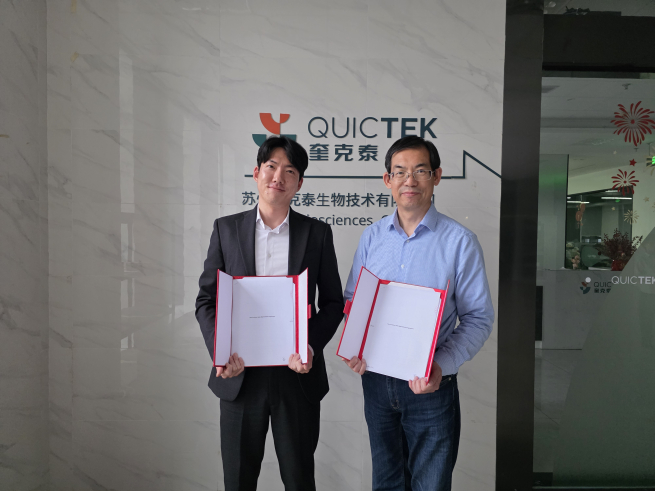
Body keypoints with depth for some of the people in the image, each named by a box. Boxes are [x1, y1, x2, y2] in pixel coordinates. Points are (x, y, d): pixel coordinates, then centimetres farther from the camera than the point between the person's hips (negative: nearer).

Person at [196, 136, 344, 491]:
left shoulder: (318, 233, 0)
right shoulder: (226, 228, 1)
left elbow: (333, 302, 3)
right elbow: (206, 299, 3)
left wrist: (312, 345, -13)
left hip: (297, 376, 0)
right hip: (240, 376, 1)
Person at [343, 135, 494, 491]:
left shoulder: (460, 241, -10)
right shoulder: (371, 236, 2)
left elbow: (478, 317, -9)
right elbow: (351, 300, 8)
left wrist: (442, 364, -22)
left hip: (431, 385, -3)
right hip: (376, 380, 3)